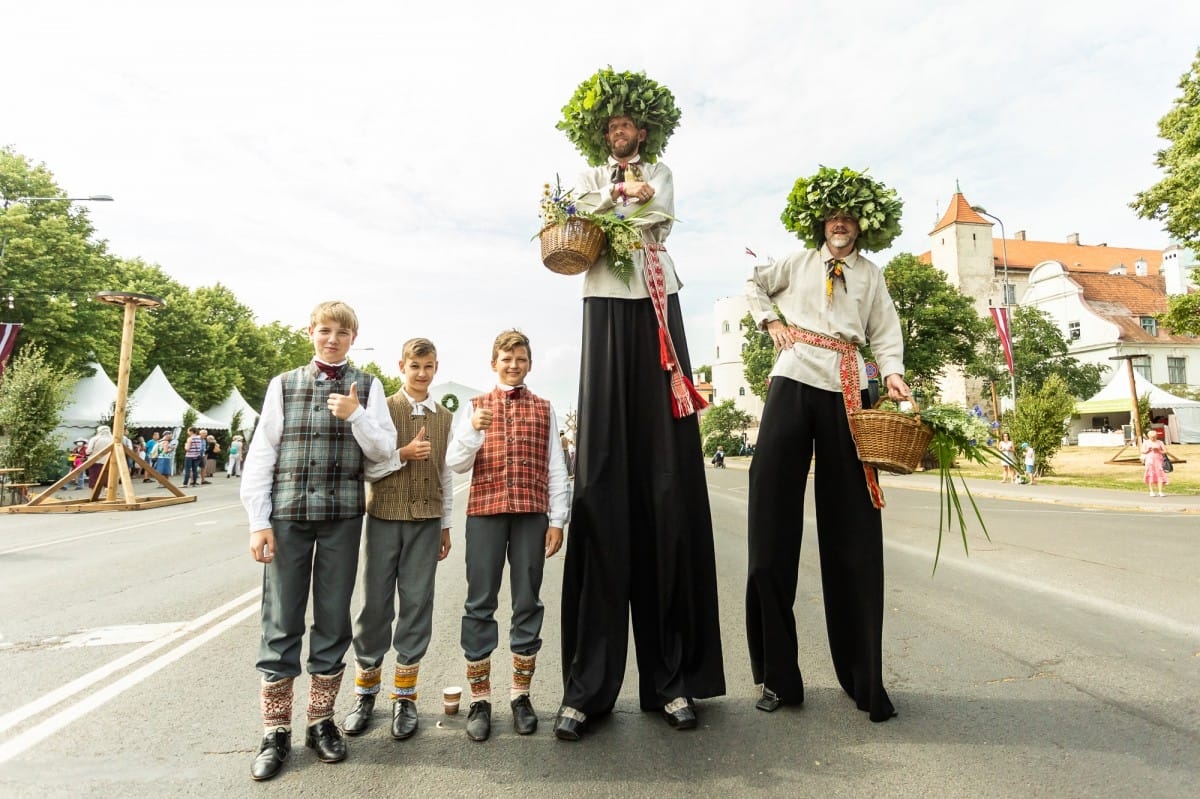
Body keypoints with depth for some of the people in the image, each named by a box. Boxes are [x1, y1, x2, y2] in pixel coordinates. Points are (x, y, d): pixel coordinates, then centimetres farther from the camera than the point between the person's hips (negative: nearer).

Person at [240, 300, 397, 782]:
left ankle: (321, 721, 24)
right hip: (287, 515, 0)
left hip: (342, 516, 0)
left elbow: (383, 451, 1)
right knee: (281, 621, 5)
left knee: (334, 619, 8)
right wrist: (258, 521, -2)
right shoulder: (284, 385, 8)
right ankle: (275, 730, 19)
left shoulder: (366, 387, 6)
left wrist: (356, 415, -16)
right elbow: (261, 454, 5)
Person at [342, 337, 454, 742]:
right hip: (384, 516, -2)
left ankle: (404, 696, 19)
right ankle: (365, 692, 23)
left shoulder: (445, 418, 8)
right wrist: (404, 453, -18)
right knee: (375, 603, 5)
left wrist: (446, 525, 11)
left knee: (417, 604, 6)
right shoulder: (382, 409, -1)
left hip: (426, 520, 2)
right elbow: (367, 468, -4)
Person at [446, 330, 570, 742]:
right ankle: (479, 700, 13)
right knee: (480, 602, 2)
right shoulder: (475, 407, 11)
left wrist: (557, 520, 2)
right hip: (485, 510, 0)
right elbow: (456, 464, 1)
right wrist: (472, 430, -17)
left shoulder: (544, 410, 12)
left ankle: (520, 695, 19)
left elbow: (557, 468, 9)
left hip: (532, 513, 1)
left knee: (528, 602, 6)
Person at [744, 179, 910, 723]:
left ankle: (865, 679, 10)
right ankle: (777, 676, 6)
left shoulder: (871, 274, 19)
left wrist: (892, 371, -8)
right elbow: (753, 285, 29)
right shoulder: (799, 263, 18)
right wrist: (770, 321, 11)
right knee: (773, 518, -6)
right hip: (794, 380, -1)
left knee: (853, 526, -1)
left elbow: (884, 332, 10)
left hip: (848, 388, 1)